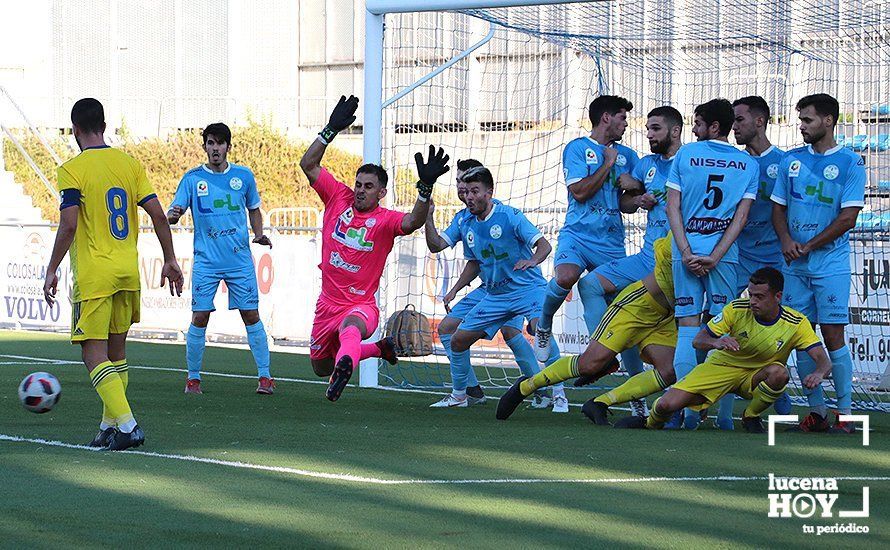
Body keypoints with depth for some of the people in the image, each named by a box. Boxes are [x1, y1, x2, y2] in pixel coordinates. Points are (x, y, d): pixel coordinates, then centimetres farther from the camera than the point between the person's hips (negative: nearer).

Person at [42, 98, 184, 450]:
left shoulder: (72, 170, -9)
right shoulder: (129, 163, 6)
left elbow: (68, 226, -16)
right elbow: (158, 214, 3)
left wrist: (52, 271, -8)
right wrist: (169, 260, 11)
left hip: (93, 275, -6)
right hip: (128, 272, 6)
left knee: (94, 353, -4)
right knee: (116, 351, 17)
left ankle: (127, 425, -17)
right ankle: (110, 425, 21)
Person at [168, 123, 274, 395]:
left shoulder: (243, 176, 6)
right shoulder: (192, 178, 1)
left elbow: (254, 209, 19)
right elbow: (173, 213, -4)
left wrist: (258, 235, 2)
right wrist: (172, 216, -28)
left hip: (240, 259, 1)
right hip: (206, 261, -1)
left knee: (251, 316, 0)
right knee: (200, 318, -4)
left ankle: (264, 375, 7)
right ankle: (193, 377, 8)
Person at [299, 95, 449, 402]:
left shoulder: (386, 220, -9)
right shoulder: (338, 198, 1)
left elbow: (413, 221, -30)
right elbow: (308, 164, -1)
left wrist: (425, 186, -43)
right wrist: (331, 130, -10)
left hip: (361, 304, -6)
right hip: (327, 304, 6)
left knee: (350, 329, -44)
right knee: (320, 367, 22)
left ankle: (344, 367, -74)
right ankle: (379, 348, 44)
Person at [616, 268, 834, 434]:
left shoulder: (797, 324, -18)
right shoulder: (737, 309, -18)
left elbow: (823, 361, -22)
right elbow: (698, 340, -13)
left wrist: (818, 374, -47)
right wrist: (716, 342, -37)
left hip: (757, 377, 0)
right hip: (723, 366, 0)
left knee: (779, 372, -36)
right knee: (667, 404, -19)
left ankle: (751, 418, -6)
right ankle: (651, 424, 21)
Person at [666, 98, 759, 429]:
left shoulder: (685, 155, 6)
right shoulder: (748, 164, 9)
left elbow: (673, 208, 0)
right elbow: (741, 217, 0)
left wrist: (686, 252, -4)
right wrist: (714, 257, -4)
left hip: (686, 252, -1)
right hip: (724, 255, 1)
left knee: (688, 327, 0)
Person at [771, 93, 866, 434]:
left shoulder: (850, 163, -3)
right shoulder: (792, 160, 11)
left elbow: (848, 218, -8)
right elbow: (778, 206, 13)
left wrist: (809, 246, -11)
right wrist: (786, 240, -6)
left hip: (830, 262, -5)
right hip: (795, 264, 5)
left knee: (833, 335, -8)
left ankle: (845, 412, -3)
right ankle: (816, 411, 9)